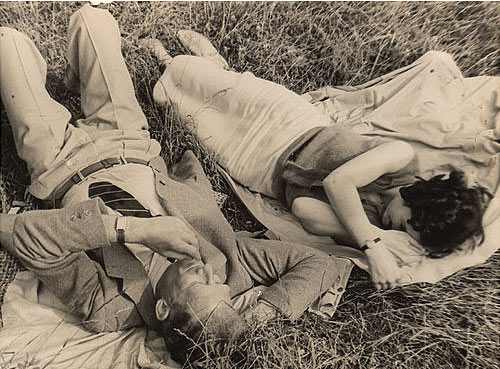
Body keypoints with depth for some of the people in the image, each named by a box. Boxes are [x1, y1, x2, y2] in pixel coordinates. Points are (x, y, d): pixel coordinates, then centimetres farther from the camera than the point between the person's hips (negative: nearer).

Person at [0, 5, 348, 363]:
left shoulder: (106, 309, -39)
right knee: (93, 17, 13)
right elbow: (325, 265, -30)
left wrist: (134, 228, -54)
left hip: (63, 164, -2)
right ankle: (77, 79, 51)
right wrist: (263, 311, -41)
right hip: (133, 149, 3)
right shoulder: (228, 262, -33)